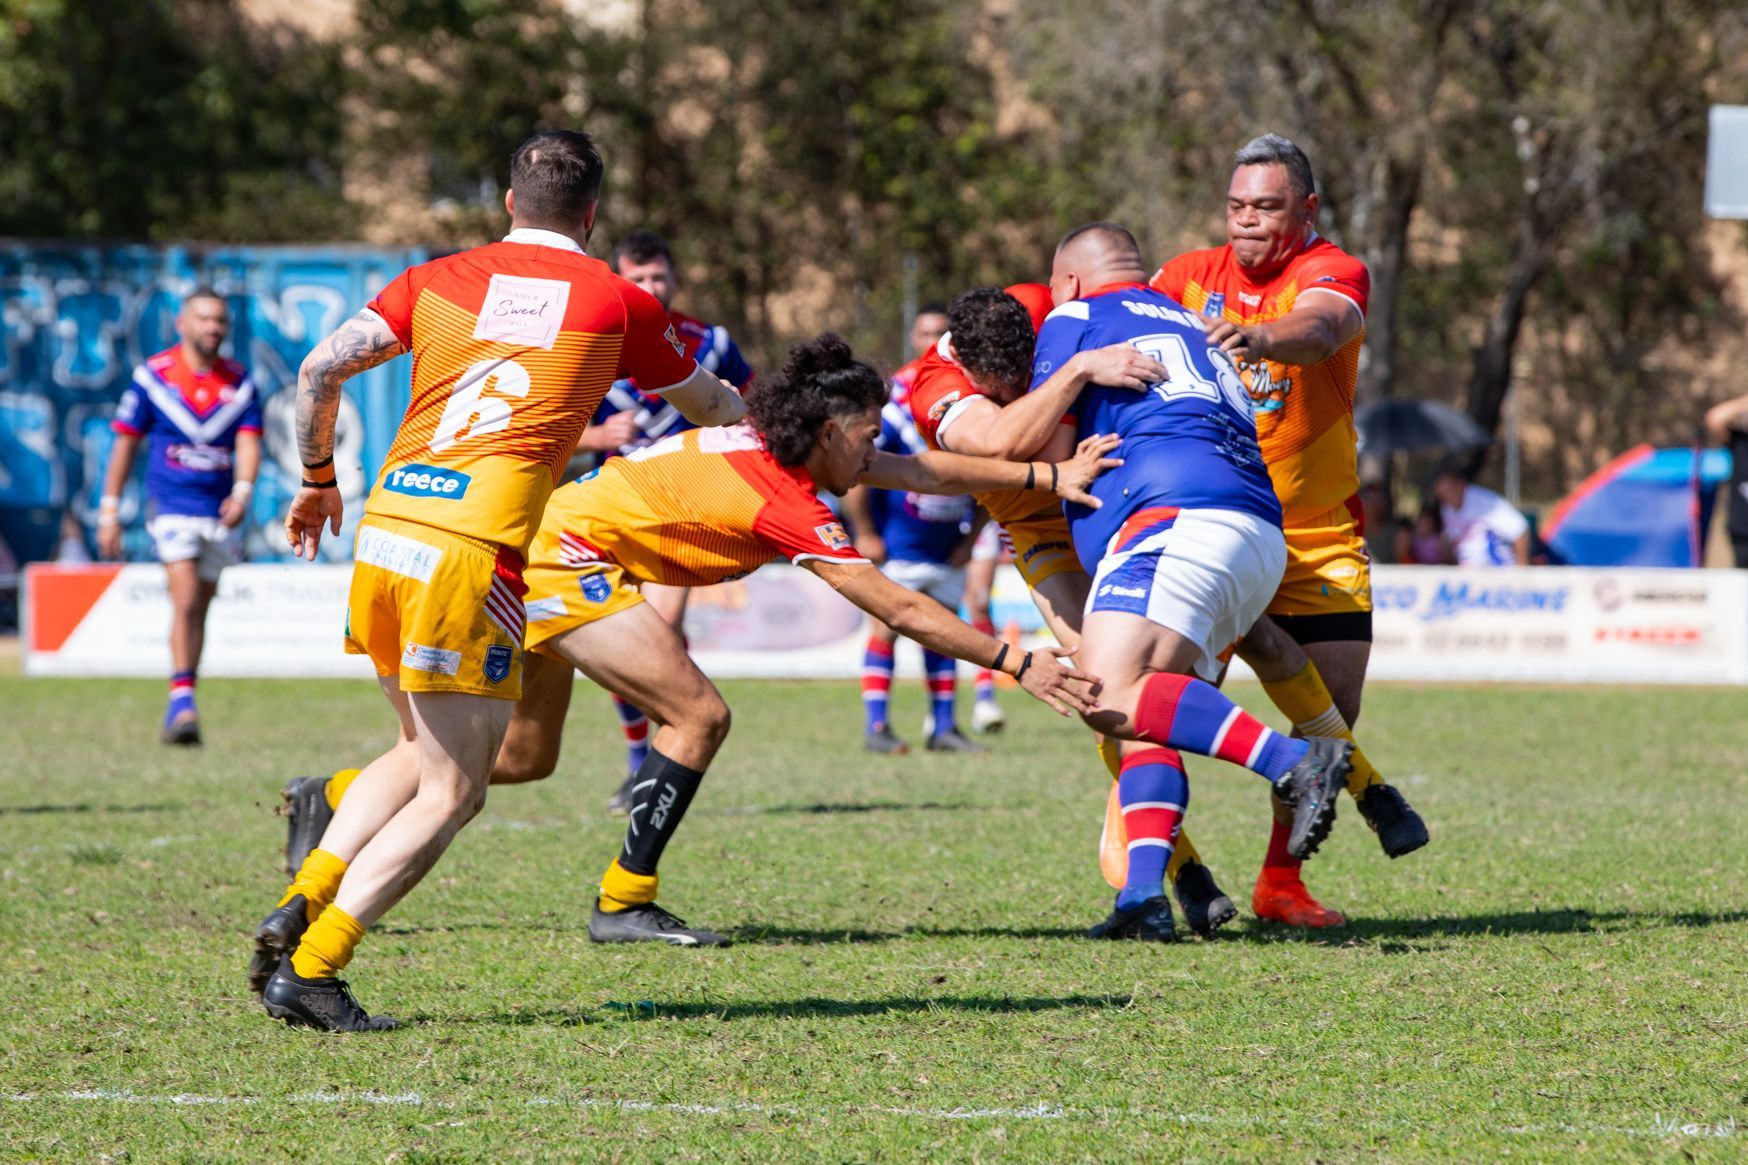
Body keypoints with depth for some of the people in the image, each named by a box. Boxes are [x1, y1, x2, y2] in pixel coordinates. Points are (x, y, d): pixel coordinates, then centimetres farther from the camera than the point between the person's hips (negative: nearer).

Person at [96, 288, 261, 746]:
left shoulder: (240, 382, 4)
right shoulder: (152, 376, -3)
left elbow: (248, 442, -5)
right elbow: (125, 444, 3)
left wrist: (242, 492, -24)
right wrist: (109, 511, 2)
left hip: (219, 512, 3)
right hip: (171, 505, -3)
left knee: (199, 609, 9)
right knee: (185, 601, -19)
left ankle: (178, 708, 20)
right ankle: (183, 703, -23)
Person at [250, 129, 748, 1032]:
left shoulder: (438, 280, 14)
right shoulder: (618, 303, 9)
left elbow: (319, 371, 4)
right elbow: (707, 405, 25)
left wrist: (317, 479, 19)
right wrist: (745, 410, 48)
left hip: (386, 524, 5)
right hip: (475, 547, -5)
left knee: (421, 753, 24)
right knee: (450, 793, 1)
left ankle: (301, 904, 9)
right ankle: (309, 970, -9)